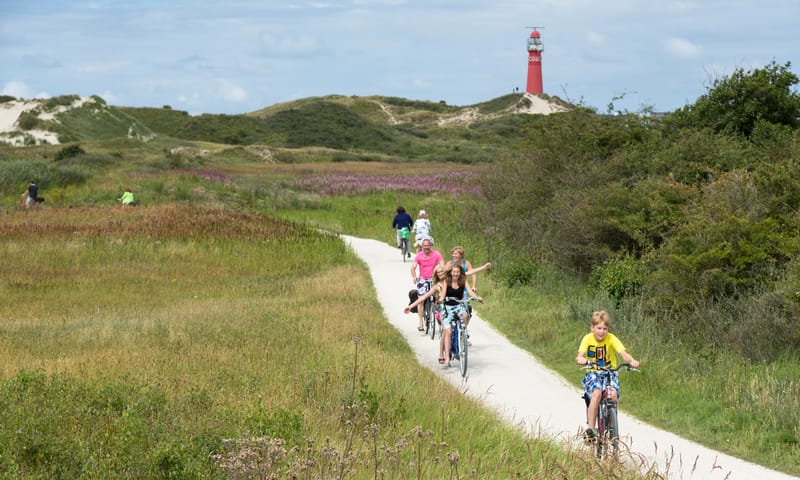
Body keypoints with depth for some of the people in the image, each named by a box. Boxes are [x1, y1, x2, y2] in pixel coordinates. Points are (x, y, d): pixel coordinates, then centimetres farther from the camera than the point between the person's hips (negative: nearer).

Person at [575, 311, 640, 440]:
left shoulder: (611, 339, -8)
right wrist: (580, 359, -47)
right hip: (593, 373, -1)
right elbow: (580, 355, -21)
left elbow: (623, 353, -21)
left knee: (613, 394, -28)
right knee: (597, 392, -30)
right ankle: (590, 429, -25)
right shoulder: (588, 339, -8)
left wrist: (632, 361, -42)